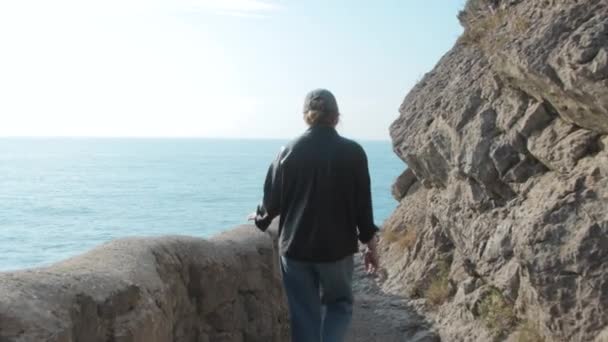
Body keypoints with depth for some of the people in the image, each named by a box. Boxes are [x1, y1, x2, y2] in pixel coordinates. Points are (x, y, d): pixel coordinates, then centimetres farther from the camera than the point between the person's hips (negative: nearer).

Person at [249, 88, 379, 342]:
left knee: (303, 312, 12)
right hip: (337, 247, -1)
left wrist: (260, 218, 25)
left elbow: (273, 198, 4)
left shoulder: (290, 151, -2)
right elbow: (362, 204, -4)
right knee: (339, 303, 19)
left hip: (296, 246, 1)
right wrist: (370, 244, 6)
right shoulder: (352, 152, -6)